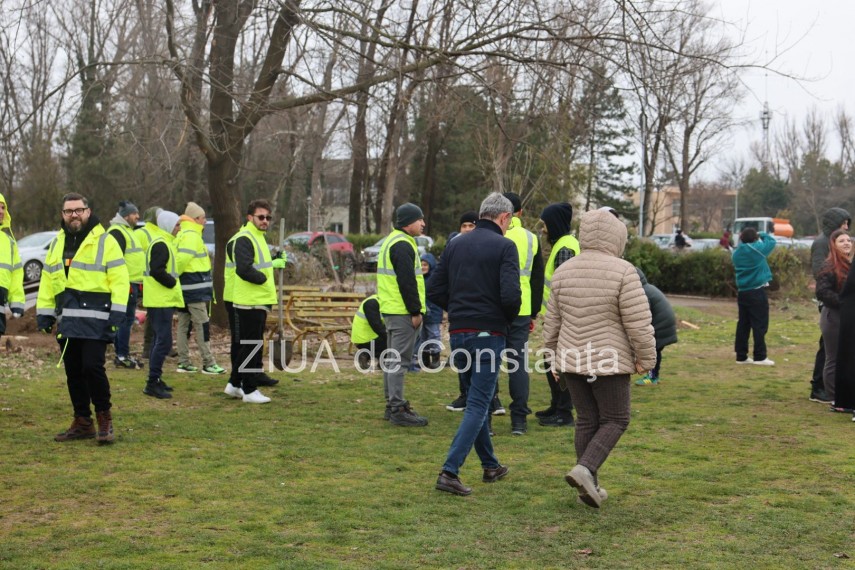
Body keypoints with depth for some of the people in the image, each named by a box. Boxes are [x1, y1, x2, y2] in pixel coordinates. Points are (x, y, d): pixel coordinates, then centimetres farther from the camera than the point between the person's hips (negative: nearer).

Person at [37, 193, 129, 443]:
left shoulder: (105, 241, -2)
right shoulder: (56, 244, 17)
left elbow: (119, 279, -7)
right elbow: (47, 281, 19)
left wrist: (117, 313, -14)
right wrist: (44, 313, 12)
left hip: (95, 319, -6)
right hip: (67, 320, 6)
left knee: (92, 367, -12)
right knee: (73, 372, 9)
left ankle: (104, 418, 4)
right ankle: (82, 422, 18)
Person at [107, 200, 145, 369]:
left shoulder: (127, 231, 22)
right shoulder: (116, 232, -12)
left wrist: (138, 282, 23)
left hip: (132, 283, 10)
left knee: (126, 319, 12)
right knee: (126, 319, -8)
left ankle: (122, 355, 18)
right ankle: (122, 356, -4)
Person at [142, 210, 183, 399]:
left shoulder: (163, 243, 18)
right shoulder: (161, 244, -15)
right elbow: (157, 271, -26)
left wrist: (172, 282, 12)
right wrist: (173, 283, -15)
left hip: (161, 300, 11)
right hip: (161, 301, -11)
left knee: (159, 340, 15)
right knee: (164, 341, -11)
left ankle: (155, 380, 22)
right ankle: (152, 383, -10)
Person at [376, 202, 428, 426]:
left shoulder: (392, 241, 19)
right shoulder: (403, 245, -15)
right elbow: (407, 282, -21)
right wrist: (415, 311, -18)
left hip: (391, 309, 11)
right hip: (403, 312, -11)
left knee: (393, 358, 15)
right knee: (400, 360, -9)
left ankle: (392, 405, 23)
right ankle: (397, 410, -7)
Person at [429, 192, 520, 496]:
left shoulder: (455, 244, 10)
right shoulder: (504, 246, -8)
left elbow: (437, 293, 7)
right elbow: (510, 295, -19)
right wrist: (509, 318, 1)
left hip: (458, 332, 6)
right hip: (488, 334, -6)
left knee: (477, 399, 20)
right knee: (477, 405, -2)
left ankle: (491, 465, 30)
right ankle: (449, 471, -11)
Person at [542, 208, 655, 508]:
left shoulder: (564, 271, 2)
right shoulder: (622, 272, -14)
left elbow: (552, 323, 9)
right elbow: (638, 322, -15)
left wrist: (555, 361, 19)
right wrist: (646, 358, -3)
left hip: (572, 360, 5)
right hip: (608, 360, -5)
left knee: (586, 420, 13)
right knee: (615, 420, 8)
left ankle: (590, 485, 16)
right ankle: (585, 469, -11)